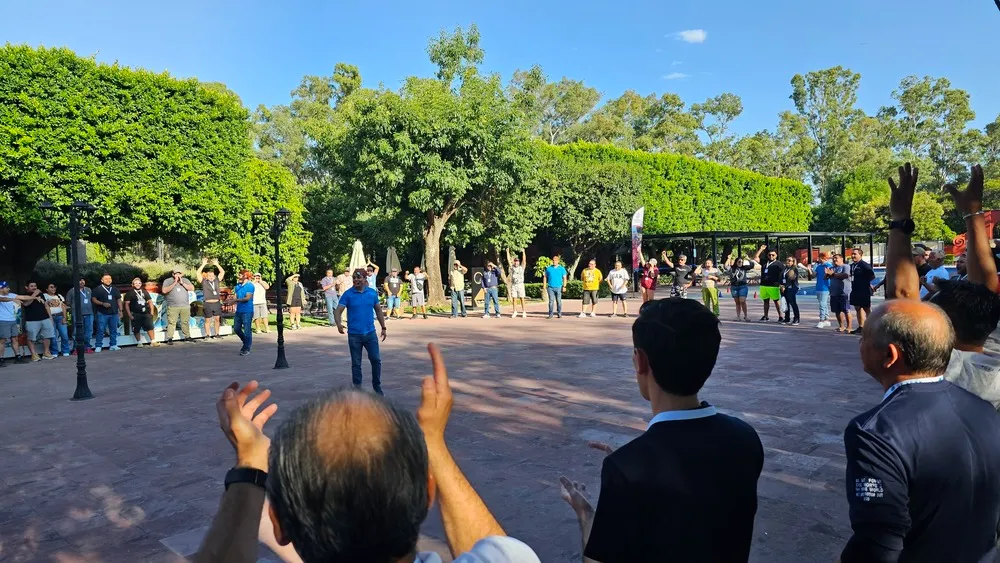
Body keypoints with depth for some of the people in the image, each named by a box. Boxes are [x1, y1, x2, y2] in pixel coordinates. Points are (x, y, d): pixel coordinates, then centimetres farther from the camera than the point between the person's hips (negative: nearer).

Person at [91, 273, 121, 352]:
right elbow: (94, 299, -2)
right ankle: (98, 346, -1)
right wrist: (102, 303, -17)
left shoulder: (115, 289, 14)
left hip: (114, 313, 4)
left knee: (114, 330, 6)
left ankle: (113, 345, 12)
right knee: (100, 330, -5)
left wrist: (120, 310, 8)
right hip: (102, 313, -4)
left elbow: (119, 300, 16)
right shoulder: (98, 289, 2)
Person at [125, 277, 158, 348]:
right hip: (135, 315, -2)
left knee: (150, 327, -5)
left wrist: (151, 311, 7)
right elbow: (127, 304, -3)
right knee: (136, 329, 2)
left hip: (146, 313, 3)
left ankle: (153, 342, -5)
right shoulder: (130, 293, 1)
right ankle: (139, 343, 14)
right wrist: (129, 315, -10)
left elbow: (150, 301, 17)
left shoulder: (145, 292, 14)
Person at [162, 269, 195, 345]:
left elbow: (192, 288, -1)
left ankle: (187, 336, 15)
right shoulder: (167, 281, 4)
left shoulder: (186, 280, 11)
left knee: (185, 322, 6)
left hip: (185, 306, 2)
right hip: (172, 307, -2)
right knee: (171, 322, -6)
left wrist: (182, 283, -9)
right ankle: (169, 339, -3)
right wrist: (174, 283, -13)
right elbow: (164, 291, -9)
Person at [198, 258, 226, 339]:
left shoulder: (216, 280, 10)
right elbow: (198, 273, -9)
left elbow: (222, 272, 11)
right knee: (207, 320, 4)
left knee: (217, 319, 7)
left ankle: (217, 334, 15)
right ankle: (208, 335, 9)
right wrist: (203, 264, -7)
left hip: (217, 303, 3)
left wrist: (216, 264, 7)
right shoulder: (203, 281, 2)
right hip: (208, 303, -3)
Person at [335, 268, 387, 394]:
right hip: (354, 335, -2)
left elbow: (378, 310, 11)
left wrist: (383, 328, 10)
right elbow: (339, 311, -12)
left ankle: (377, 386, 20)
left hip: (370, 333, 2)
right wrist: (338, 323, -32)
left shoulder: (372, 293, 3)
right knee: (356, 364, 6)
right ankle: (357, 388, 19)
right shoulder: (348, 294, -5)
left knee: (376, 359, 3)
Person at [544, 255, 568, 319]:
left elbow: (565, 278, 6)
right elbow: (545, 277, 12)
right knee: (551, 301, -4)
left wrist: (564, 286, -3)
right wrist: (545, 286, 5)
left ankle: (559, 313, 11)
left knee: (559, 301, 3)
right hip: (550, 287, 0)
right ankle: (550, 314, -1)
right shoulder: (548, 268, 8)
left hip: (558, 287, 0)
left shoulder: (562, 268, 6)